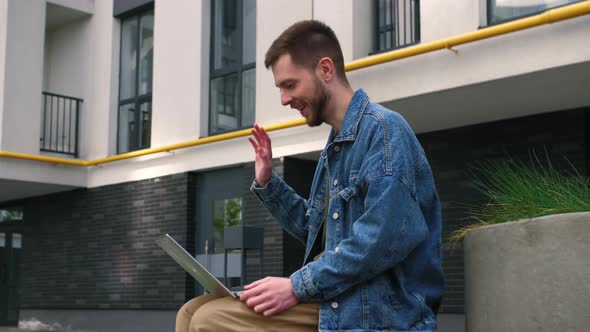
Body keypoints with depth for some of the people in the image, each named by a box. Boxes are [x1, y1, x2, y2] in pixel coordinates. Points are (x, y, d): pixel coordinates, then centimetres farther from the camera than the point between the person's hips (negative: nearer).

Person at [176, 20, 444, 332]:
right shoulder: (335, 145, 18)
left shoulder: (383, 129, -12)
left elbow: (383, 239, -23)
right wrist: (266, 183, 14)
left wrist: (298, 286, -18)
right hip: (330, 303, 9)